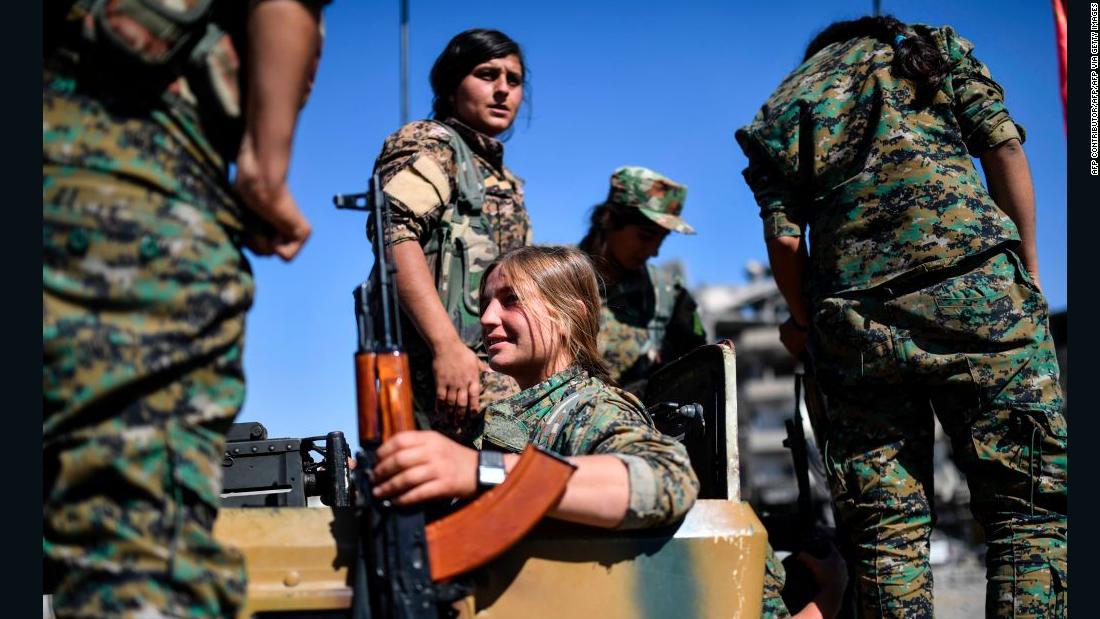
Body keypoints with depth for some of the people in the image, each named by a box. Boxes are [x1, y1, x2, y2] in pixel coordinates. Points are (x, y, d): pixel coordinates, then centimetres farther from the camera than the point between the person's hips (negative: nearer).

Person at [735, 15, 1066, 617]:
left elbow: (782, 238, 10)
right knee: (1031, 505, -1)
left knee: (887, 526, 8)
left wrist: (803, 322, 25)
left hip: (851, 317, 3)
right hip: (971, 285, -2)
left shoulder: (780, 113, 22)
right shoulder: (936, 47, 20)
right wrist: (1030, 274, 11)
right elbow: (1004, 149, 7)